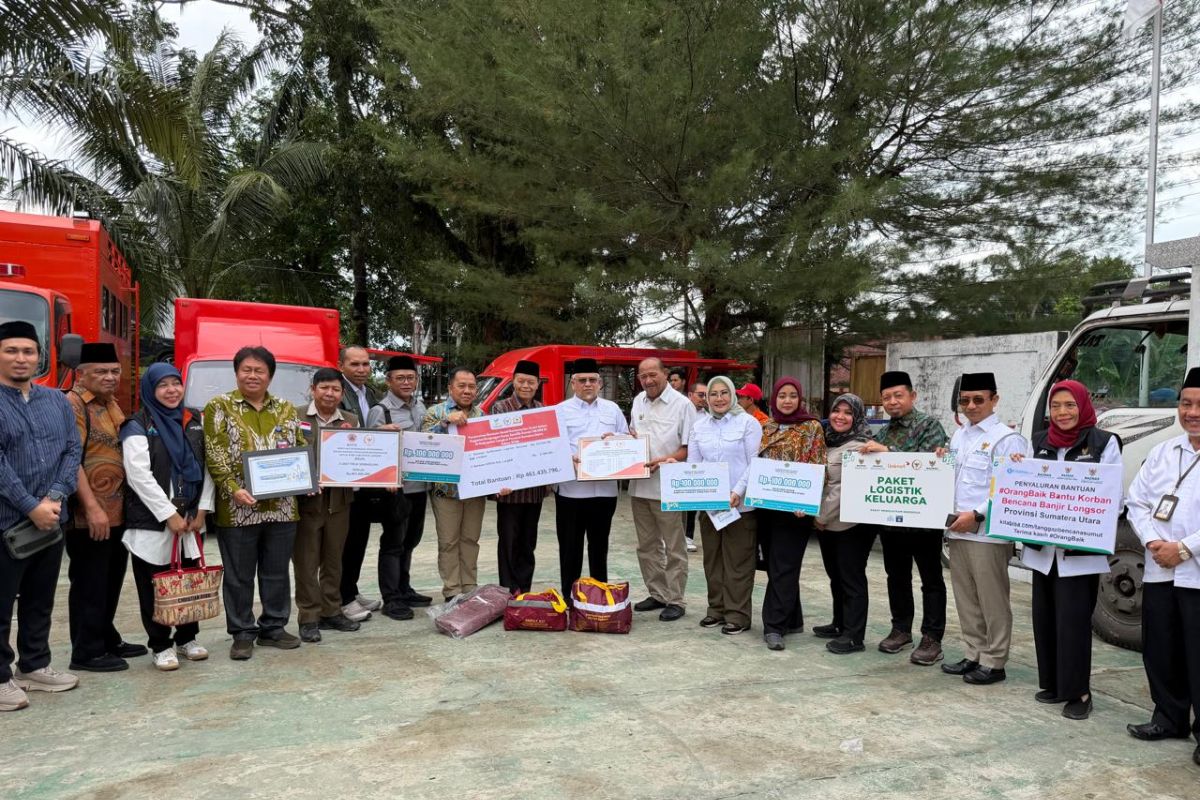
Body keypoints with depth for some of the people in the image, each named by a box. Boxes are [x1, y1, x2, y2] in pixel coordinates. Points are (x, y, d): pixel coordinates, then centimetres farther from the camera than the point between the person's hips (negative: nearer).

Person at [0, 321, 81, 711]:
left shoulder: (57, 401, 9)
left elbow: (73, 451, 5)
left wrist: (55, 497, -9)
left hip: (51, 519, 6)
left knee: (41, 600, 16)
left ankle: (34, 667, 28)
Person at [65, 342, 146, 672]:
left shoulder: (111, 404, 15)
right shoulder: (72, 405, -13)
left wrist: (128, 504, 17)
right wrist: (92, 508, -23)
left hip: (117, 512, 9)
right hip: (89, 515, -9)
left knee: (111, 582, 17)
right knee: (89, 583, 0)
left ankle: (107, 639, 29)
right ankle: (87, 652, 10)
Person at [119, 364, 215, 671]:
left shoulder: (194, 422, 12)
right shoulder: (137, 426, -5)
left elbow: (206, 468, 10)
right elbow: (139, 476, -13)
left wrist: (202, 509, 0)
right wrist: (169, 515, -15)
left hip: (190, 518, 5)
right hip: (152, 519, -5)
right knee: (155, 586, 2)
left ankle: (187, 638, 24)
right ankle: (161, 646, 13)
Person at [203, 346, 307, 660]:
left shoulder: (286, 409, 11)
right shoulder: (220, 407, 0)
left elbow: (302, 449, 15)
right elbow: (215, 455, -8)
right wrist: (232, 489, -19)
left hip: (282, 507, 4)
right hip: (238, 509, -4)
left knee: (277, 573, 12)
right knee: (239, 576, 5)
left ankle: (273, 628, 25)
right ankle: (242, 634, 17)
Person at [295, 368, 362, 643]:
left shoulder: (351, 420, 9)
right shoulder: (296, 417, -4)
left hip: (339, 499, 4)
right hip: (307, 499, -4)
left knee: (334, 559, 13)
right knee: (306, 561, 2)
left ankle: (331, 611, 24)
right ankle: (308, 617, 10)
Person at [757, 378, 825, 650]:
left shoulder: (812, 428, -2)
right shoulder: (765, 428, 12)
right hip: (765, 505, 6)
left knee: (784, 567, -6)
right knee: (775, 565, 10)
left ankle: (774, 625, -2)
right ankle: (791, 620, 22)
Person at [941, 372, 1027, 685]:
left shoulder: (1006, 438, -8)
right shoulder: (958, 436, 16)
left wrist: (977, 515, -19)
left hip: (988, 532, -8)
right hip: (957, 530, 8)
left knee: (992, 600, 1)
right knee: (966, 598, 14)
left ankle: (994, 662, 11)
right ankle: (974, 655, 25)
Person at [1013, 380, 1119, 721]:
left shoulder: (1103, 443, -4)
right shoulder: (1040, 442, 10)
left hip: (1081, 550, -5)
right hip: (1042, 547, 5)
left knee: (1073, 620, -4)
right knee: (1045, 616, 11)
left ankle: (1078, 691, 10)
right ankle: (1053, 683, 25)